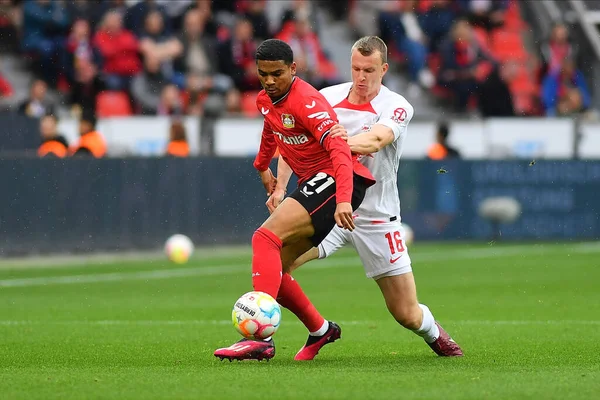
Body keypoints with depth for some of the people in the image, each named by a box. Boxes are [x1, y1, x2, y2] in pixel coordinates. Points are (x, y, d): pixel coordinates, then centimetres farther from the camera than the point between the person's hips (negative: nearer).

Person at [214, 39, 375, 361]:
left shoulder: (306, 102, -19)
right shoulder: (265, 101, 8)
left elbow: (339, 151, -30)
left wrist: (343, 201, -42)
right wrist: (262, 166, 44)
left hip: (336, 180, -9)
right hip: (311, 183, 9)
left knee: (266, 237, -25)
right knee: (271, 268, 5)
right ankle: (320, 330, 25)